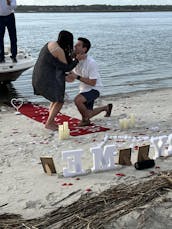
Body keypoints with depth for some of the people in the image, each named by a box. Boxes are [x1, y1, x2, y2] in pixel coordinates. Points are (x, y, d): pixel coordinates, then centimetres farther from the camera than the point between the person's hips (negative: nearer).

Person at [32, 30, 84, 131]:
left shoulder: (51, 44, 10)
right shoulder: (59, 51, -18)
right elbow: (66, 68, -11)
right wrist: (77, 59, -4)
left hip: (39, 76, 10)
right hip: (47, 79, -10)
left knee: (56, 99, 21)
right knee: (59, 102, 1)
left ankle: (51, 121, 24)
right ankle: (48, 124, 4)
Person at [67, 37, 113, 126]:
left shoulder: (91, 63, -27)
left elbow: (92, 82, -26)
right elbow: (74, 74, 7)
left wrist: (77, 77, -30)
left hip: (94, 89, -8)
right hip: (84, 89, 8)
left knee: (77, 100, -33)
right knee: (87, 115, 15)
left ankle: (85, 119, -6)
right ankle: (106, 108, 40)